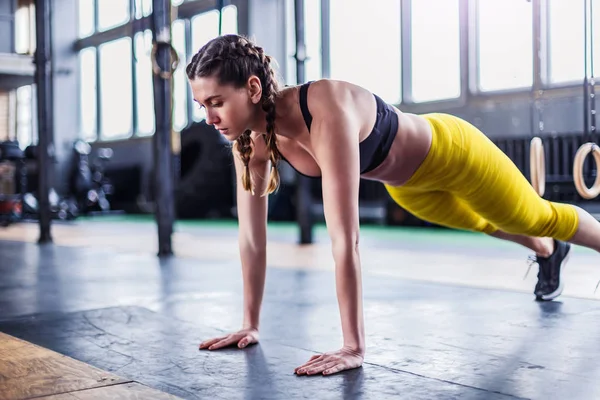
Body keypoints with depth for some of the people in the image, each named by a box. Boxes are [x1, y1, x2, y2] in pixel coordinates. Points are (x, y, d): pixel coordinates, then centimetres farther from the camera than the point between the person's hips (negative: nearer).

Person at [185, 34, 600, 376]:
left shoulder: (326, 113, -46)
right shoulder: (251, 137, -23)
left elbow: (345, 239, -48)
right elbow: (252, 234, -16)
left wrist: (354, 346, -45)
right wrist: (251, 324, -12)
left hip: (451, 152, -7)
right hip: (407, 185, 7)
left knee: (538, 218, 20)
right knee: (480, 223, 34)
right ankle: (548, 253, 66)